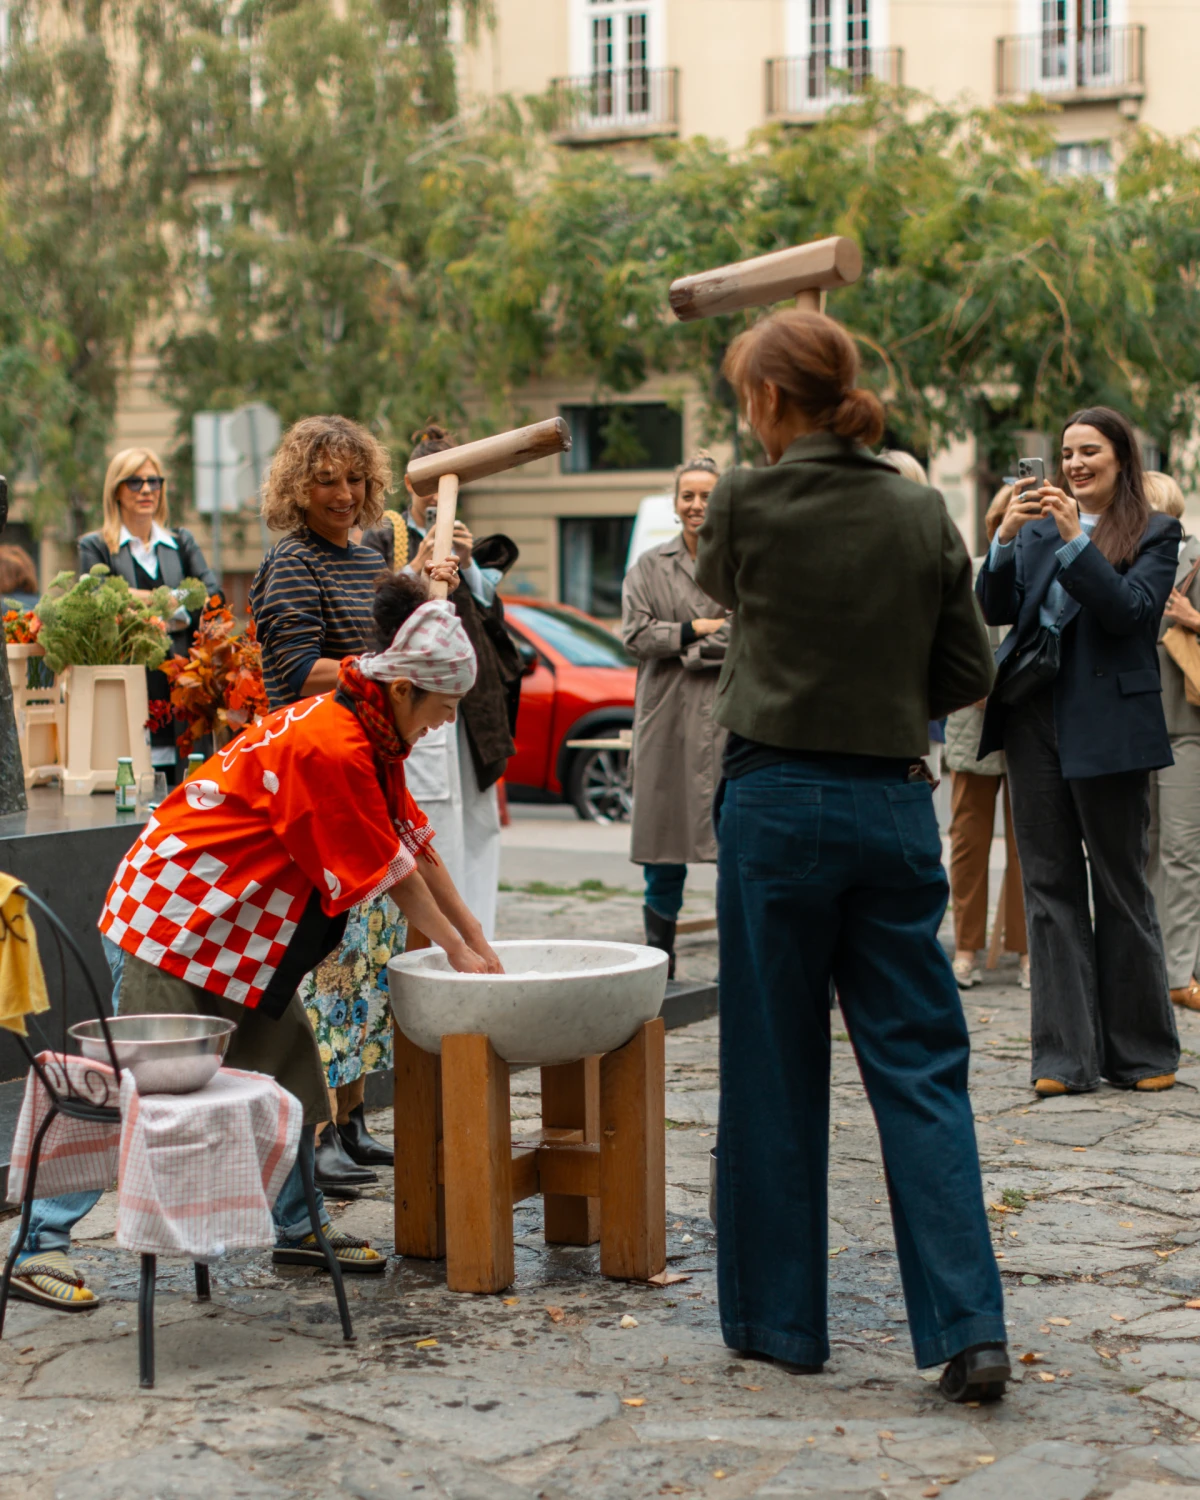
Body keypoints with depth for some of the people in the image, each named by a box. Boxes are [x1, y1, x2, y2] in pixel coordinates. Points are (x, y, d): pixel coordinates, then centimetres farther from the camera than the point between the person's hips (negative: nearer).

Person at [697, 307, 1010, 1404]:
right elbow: (970, 673, 6)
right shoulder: (922, 513, 3)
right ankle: (970, 1329, -2)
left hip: (778, 799, -3)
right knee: (921, 1067, 6)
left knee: (775, 1069, 9)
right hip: (897, 805, 3)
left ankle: (782, 1319, 18)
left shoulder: (746, 504, -7)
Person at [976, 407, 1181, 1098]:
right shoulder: (1038, 523, 12)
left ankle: (1141, 1052, 16)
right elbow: (997, 610, 3)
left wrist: (1075, 539, -19)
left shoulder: (1154, 533, 1)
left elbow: (1130, 611, -13)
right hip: (1036, 718, 4)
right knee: (1050, 886, 4)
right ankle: (1067, 1056, 8)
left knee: (1121, 888, 4)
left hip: (1108, 725, -4)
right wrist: (1005, 537, -11)